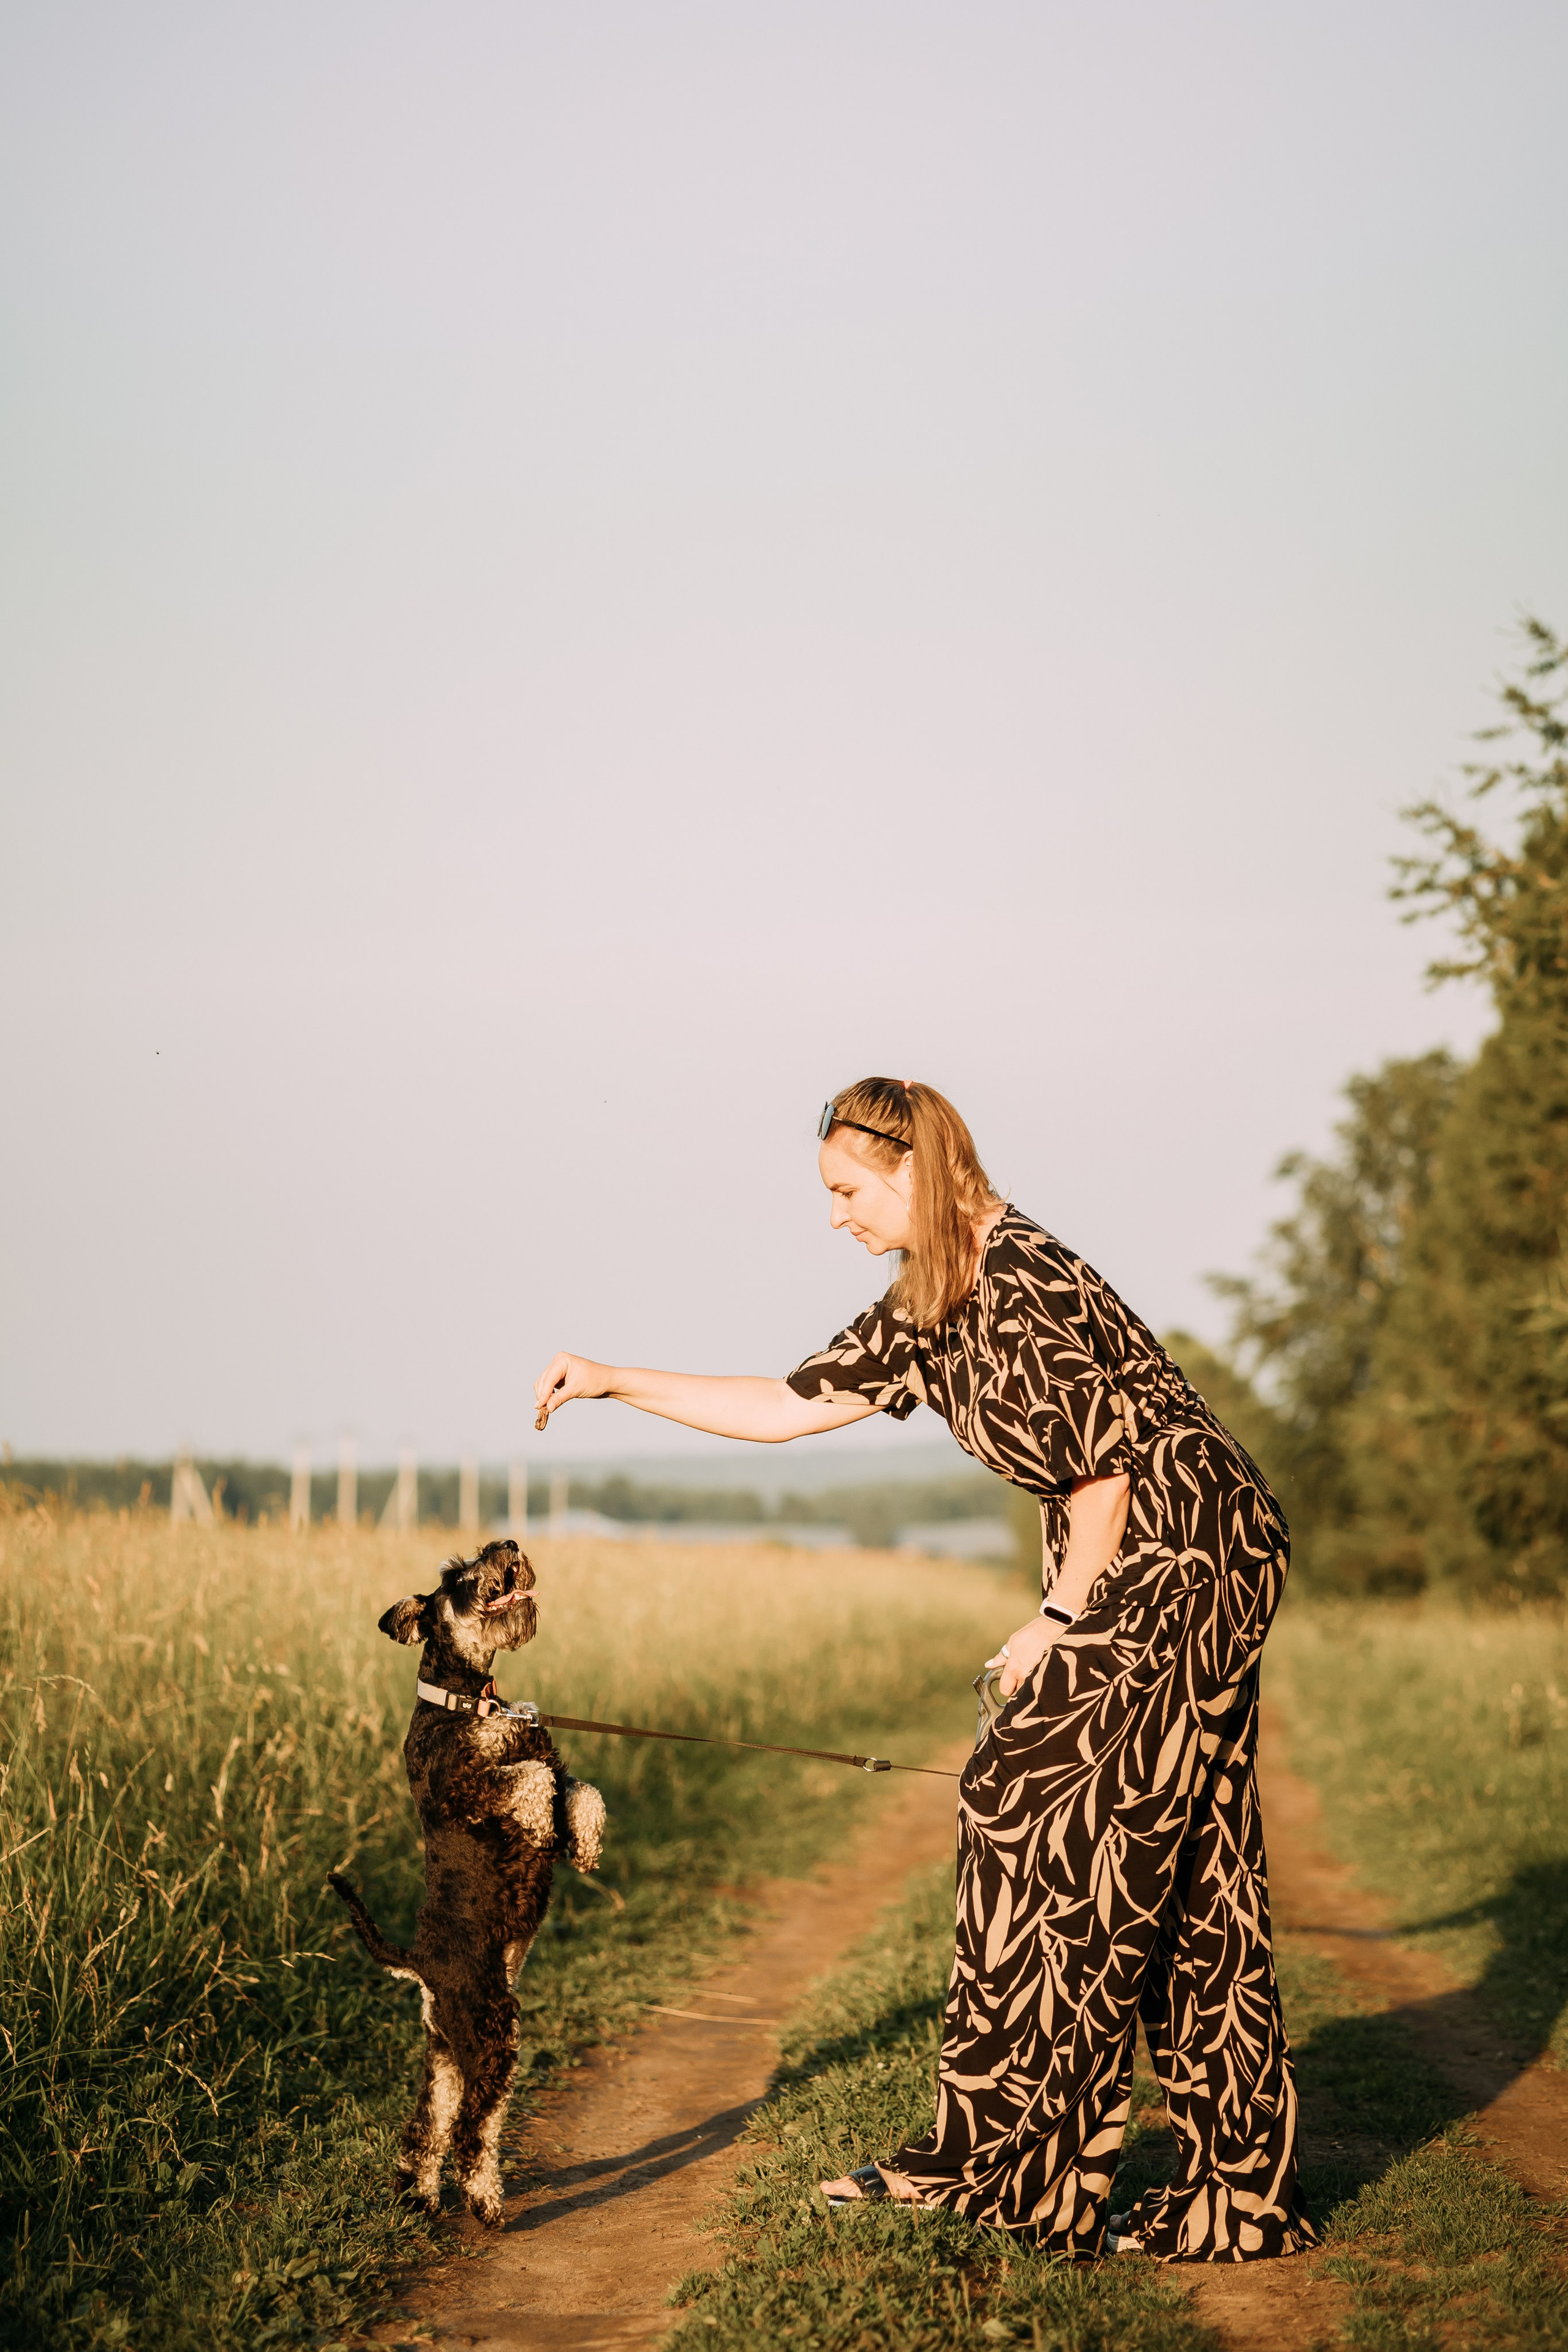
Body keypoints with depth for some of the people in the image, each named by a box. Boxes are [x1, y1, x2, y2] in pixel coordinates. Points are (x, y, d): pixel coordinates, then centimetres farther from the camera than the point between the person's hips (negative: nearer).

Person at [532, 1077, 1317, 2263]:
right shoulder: (929, 1310, 13)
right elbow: (786, 1407, 17)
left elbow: (1104, 1466, -17)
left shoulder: (1021, 1282, -17)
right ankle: (1247, 2196, 12)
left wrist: (1060, 1622, -9)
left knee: (1048, 1822, -6)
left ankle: (1004, 2158, 2)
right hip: (1168, 1577, 10)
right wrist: (614, 1382, 14)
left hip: (1186, 1556, -10)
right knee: (1188, 1874, 8)